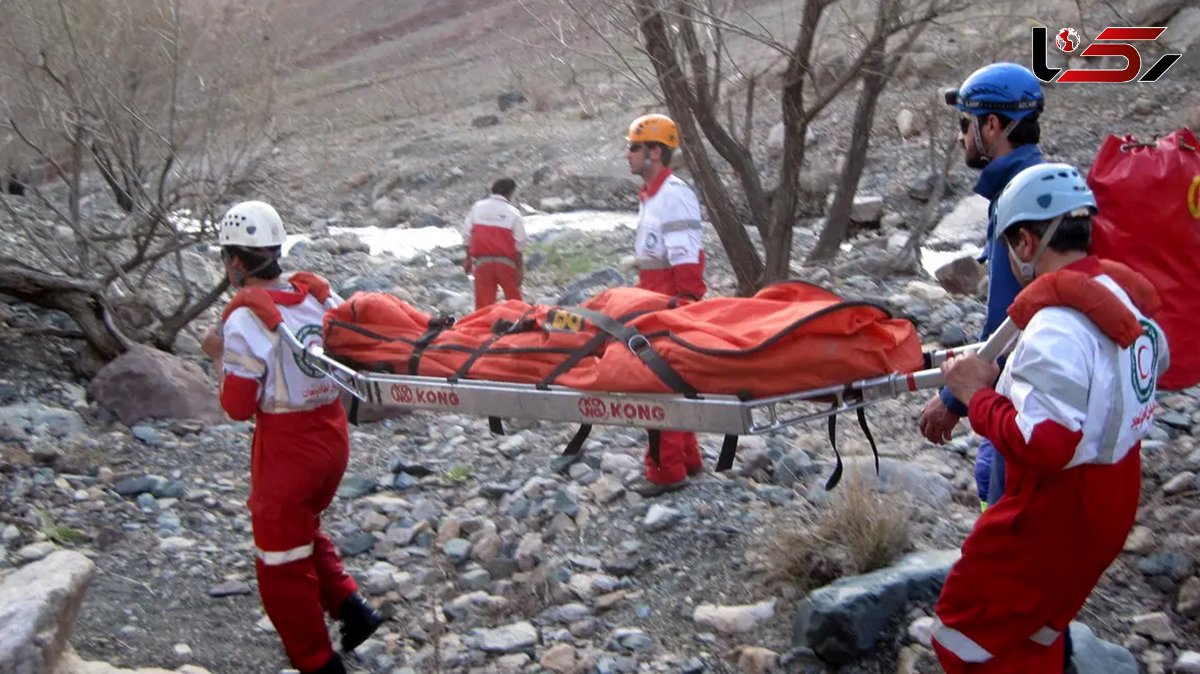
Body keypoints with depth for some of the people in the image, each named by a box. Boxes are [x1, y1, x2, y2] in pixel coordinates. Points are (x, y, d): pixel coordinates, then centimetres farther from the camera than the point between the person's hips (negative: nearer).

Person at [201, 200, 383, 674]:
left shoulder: (245, 319, -19)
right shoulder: (319, 294, -2)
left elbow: (238, 408, -15)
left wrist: (220, 356, -1)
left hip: (286, 449, -6)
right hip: (333, 435, 7)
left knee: (282, 559, 11)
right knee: (303, 530, 30)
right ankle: (350, 607, 22)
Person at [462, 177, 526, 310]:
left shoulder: (477, 208, 3)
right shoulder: (513, 212, -5)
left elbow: (467, 236, 6)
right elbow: (519, 244, -6)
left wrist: (468, 257, 16)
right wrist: (520, 268, 2)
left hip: (482, 261, 2)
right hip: (506, 262, -2)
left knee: (484, 301, 5)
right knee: (514, 300, 10)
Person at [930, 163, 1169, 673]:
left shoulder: (1058, 324, -28)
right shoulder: (1127, 295, 0)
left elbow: (1041, 444, -33)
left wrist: (979, 395, -17)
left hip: (1056, 514, -9)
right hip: (1109, 500, 9)